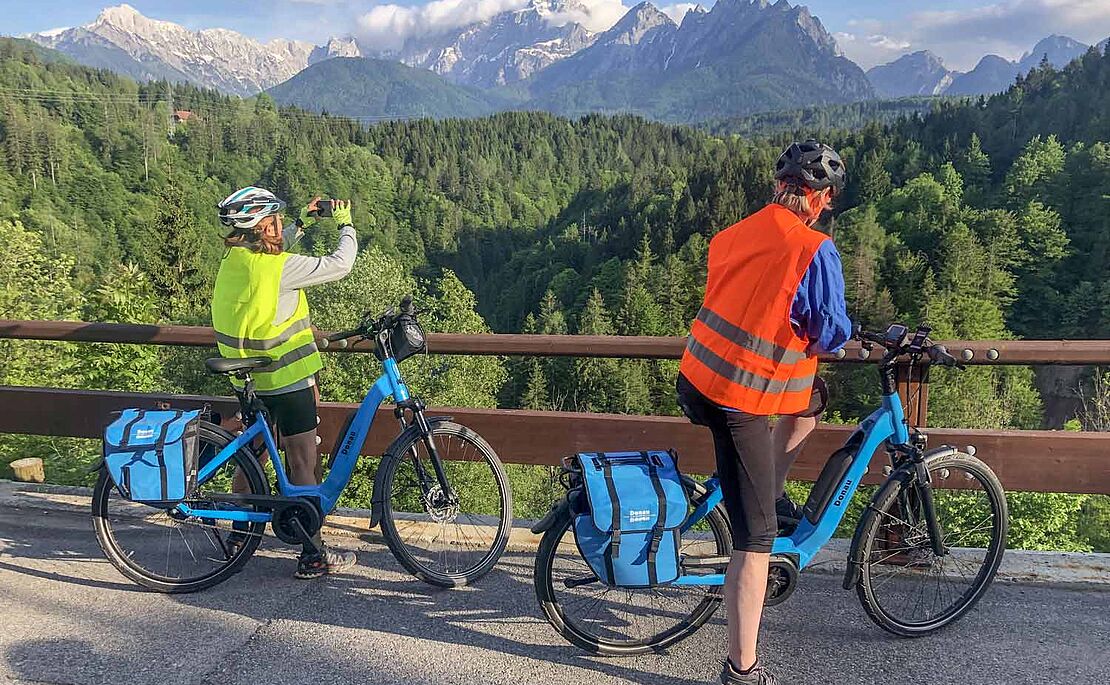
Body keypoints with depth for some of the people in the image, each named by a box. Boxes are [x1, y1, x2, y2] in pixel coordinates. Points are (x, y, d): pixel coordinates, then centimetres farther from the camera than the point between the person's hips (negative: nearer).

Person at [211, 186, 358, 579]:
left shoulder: (234, 258, 2)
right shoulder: (278, 267, -22)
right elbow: (339, 266, -14)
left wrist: (302, 223, 21)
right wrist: (346, 225, 2)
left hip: (252, 380, 8)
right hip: (287, 380, -8)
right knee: (303, 464, 0)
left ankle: (241, 531, 36)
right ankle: (313, 556, 6)